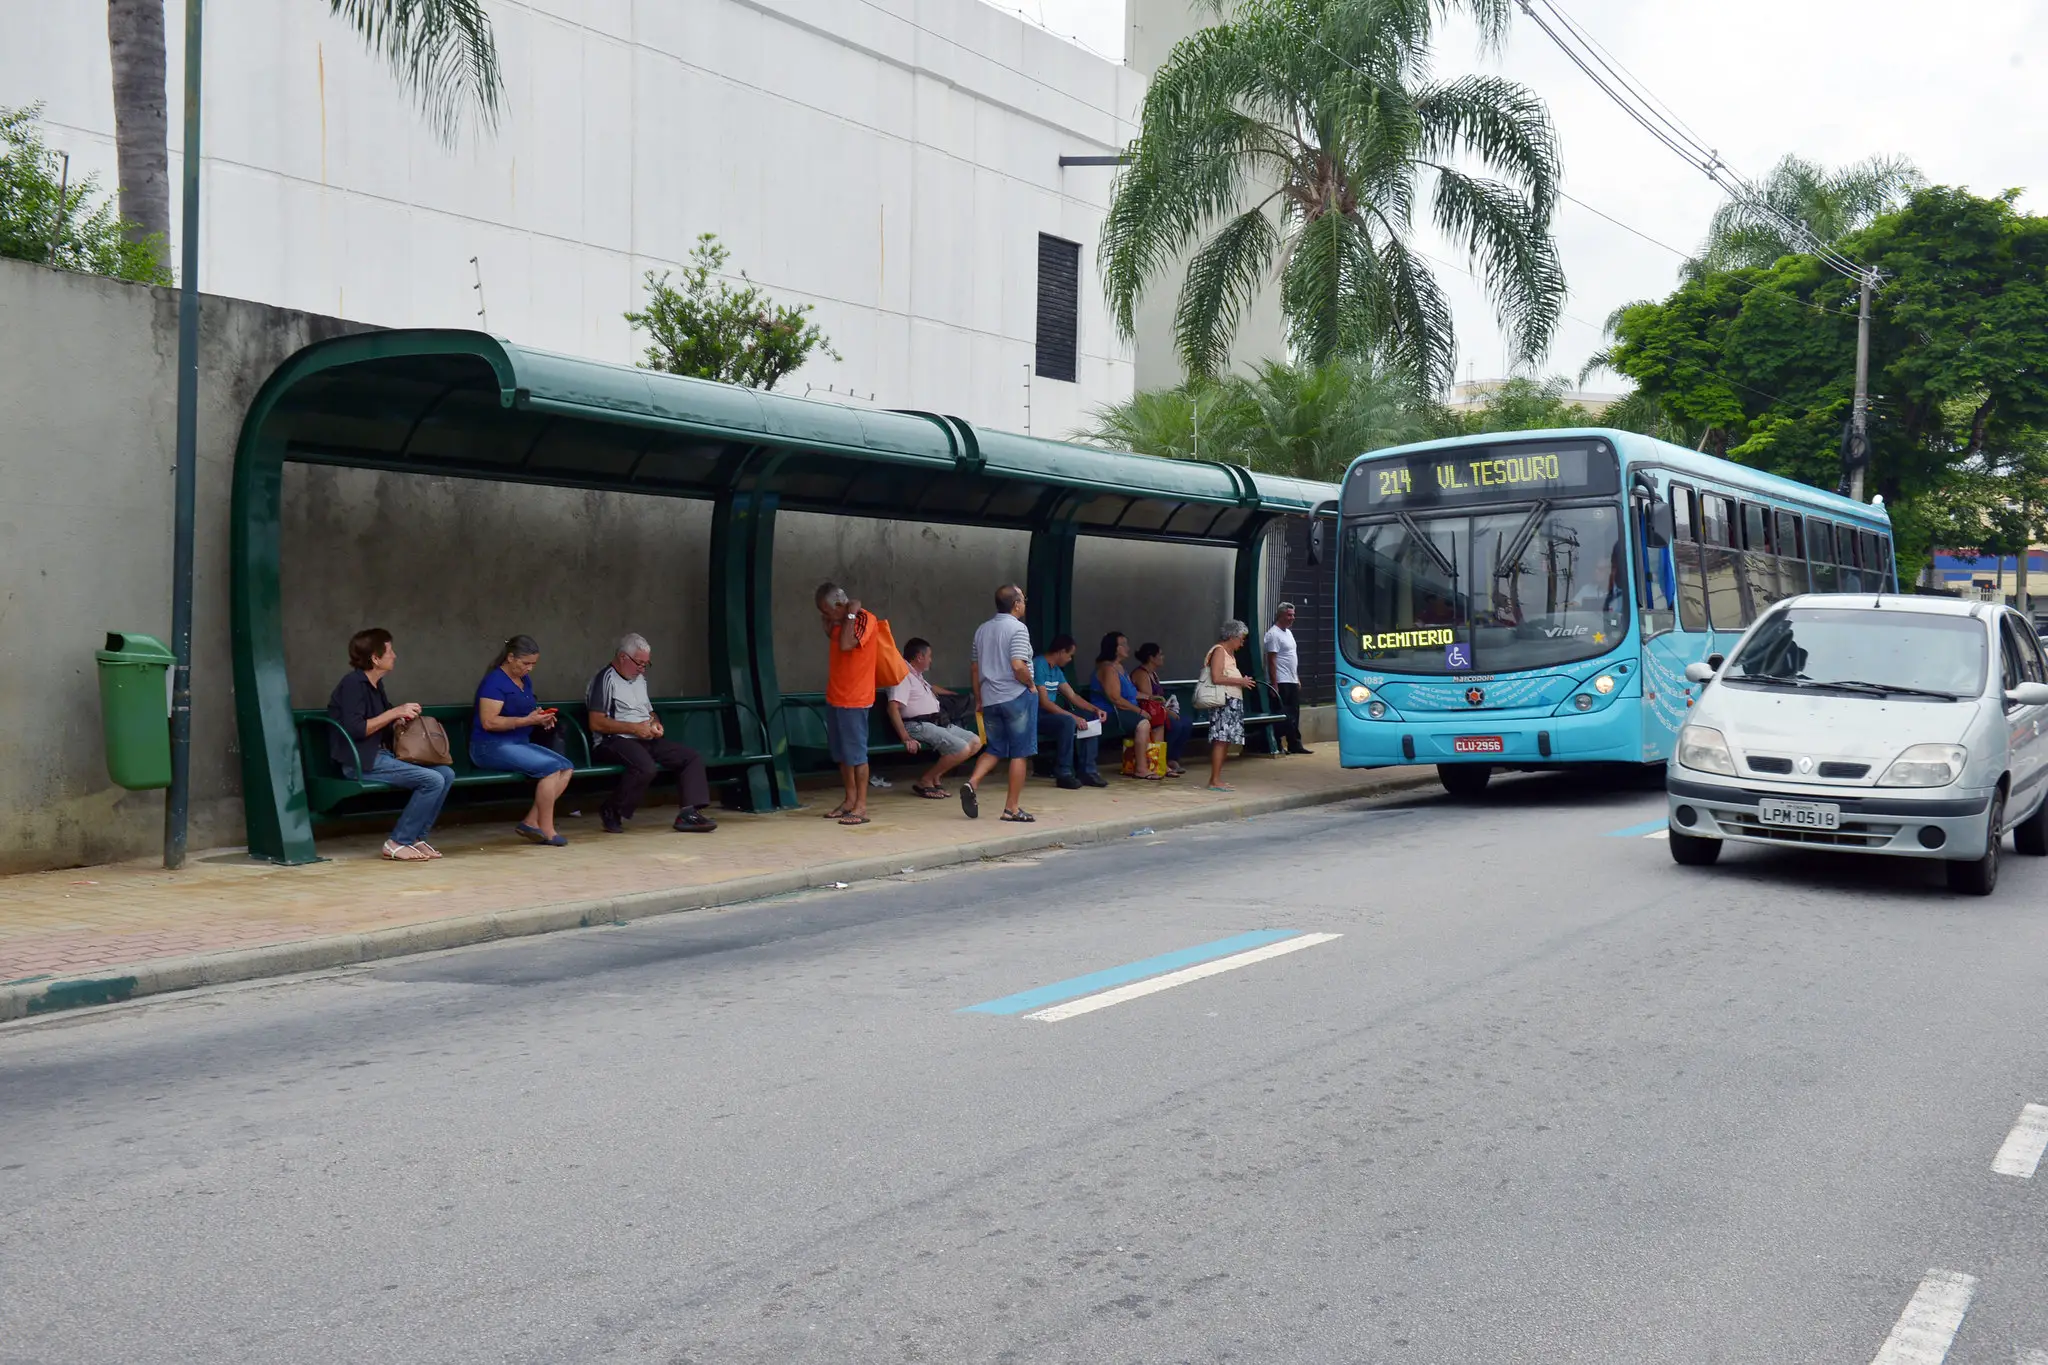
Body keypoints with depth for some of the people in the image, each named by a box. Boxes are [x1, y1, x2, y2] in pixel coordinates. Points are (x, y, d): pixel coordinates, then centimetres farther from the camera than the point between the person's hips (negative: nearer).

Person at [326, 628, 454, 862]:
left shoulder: (375, 685, 16)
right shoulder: (353, 684, -13)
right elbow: (354, 729, -23)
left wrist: (404, 716, 5)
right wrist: (394, 713, -19)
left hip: (381, 755, 9)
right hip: (361, 762, -9)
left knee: (446, 773, -2)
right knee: (433, 780, -22)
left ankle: (416, 837, 2)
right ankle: (397, 843, -14)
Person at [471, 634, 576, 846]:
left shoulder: (525, 680, 14)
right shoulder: (494, 682, -12)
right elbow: (488, 722, -21)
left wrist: (541, 717, 3)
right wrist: (528, 720, -23)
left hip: (520, 743, 9)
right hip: (491, 747, -9)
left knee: (566, 767, -10)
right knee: (550, 766, -25)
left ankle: (531, 822, -12)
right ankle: (546, 830, -18)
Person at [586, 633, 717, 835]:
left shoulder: (640, 679, 23)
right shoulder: (606, 679, -6)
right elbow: (596, 723, -14)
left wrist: (655, 723, 10)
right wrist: (635, 728, -15)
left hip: (647, 740, 9)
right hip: (615, 741, -9)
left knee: (693, 757, -8)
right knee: (646, 767, -38)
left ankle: (689, 813, -19)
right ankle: (612, 813, -18)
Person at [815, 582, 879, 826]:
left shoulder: (864, 619, -15)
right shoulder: (841, 622, 10)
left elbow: (846, 644, -28)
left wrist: (850, 614, -19)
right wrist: (829, 622, 9)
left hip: (854, 699, -9)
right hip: (835, 696, 9)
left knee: (856, 753, -6)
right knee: (841, 753, 14)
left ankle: (861, 806, -3)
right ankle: (850, 799, 24)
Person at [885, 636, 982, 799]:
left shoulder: (917, 676, 21)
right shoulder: (903, 675, -12)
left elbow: (930, 688, 45)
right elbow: (893, 708, -23)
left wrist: (954, 693, 59)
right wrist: (906, 738, -31)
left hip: (937, 724, 11)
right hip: (919, 726, -11)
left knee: (975, 742, 5)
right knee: (962, 749, -24)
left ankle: (936, 776, 4)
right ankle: (925, 782, -10)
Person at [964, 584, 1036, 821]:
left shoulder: (982, 630, 11)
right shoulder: (1017, 628, -11)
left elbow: (975, 668, 15)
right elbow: (1018, 666, -21)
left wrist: (978, 698, 21)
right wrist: (1031, 685, -5)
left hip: (990, 700, 7)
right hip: (1017, 697, -7)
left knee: (995, 749, 16)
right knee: (1019, 753, 2)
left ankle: (972, 782, -8)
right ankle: (1012, 808, 2)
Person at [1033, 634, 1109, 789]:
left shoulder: (1056, 670, 13)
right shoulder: (1039, 666, -17)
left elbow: (1072, 696, 17)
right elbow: (1044, 702, -24)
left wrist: (1095, 709, 2)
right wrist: (1073, 716, -25)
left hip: (1052, 712, 10)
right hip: (1037, 714, -10)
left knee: (1092, 718, 0)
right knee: (1068, 721, -34)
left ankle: (1086, 771, -2)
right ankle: (1063, 774, -25)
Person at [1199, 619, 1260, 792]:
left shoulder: (1229, 653, 21)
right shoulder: (1219, 651, -9)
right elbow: (1216, 678, -19)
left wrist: (1242, 681, 10)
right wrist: (1240, 682, -13)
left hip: (1233, 703, 10)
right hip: (1223, 702, -10)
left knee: (1225, 741, 8)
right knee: (1221, 740, -12)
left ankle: (1216, 779, 10)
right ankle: (1215, 781, -13)